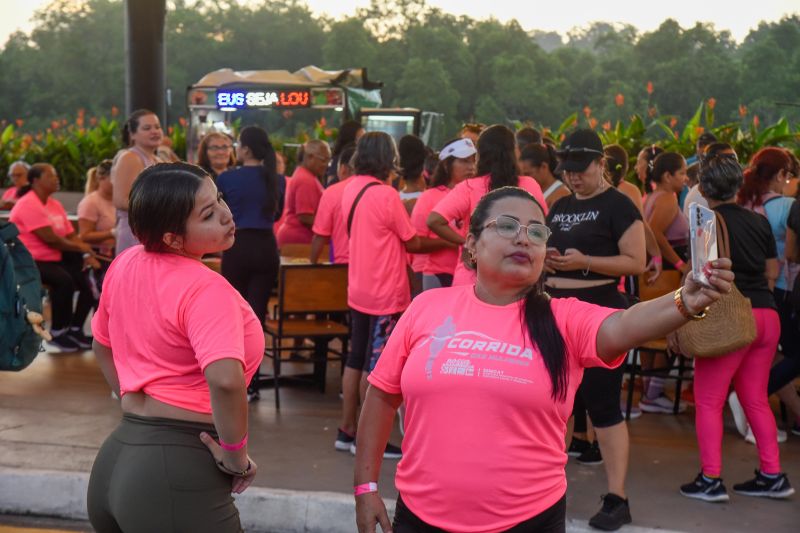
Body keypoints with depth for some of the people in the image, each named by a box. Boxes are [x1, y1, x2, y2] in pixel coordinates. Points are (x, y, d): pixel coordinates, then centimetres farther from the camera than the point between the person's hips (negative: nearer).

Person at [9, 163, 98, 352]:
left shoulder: (54, 204, 13)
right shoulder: (28, 205, -16)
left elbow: (71, 235, 11)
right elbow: (49, 238, -21)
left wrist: (87, 255, -7)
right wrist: (79, 247, -10)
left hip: (53, 259, 9)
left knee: (88, 280, -8)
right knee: (64, 280, -33)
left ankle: (75, 329, 4)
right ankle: (57, 334, -18)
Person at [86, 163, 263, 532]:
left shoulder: (124, 265, 5)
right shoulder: (205, 289, -19)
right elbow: (225, 380, -34)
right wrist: (235, 454, -20)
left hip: (116, 460, 8)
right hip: (177, 473, -8)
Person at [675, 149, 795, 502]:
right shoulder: (759, 222, 11)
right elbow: (772, 273, 16)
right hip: (767, 315, 7)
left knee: (708, 400, 1)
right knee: (755, 398, 15)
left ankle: (711, 480, 0)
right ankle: (772, 476, 16)